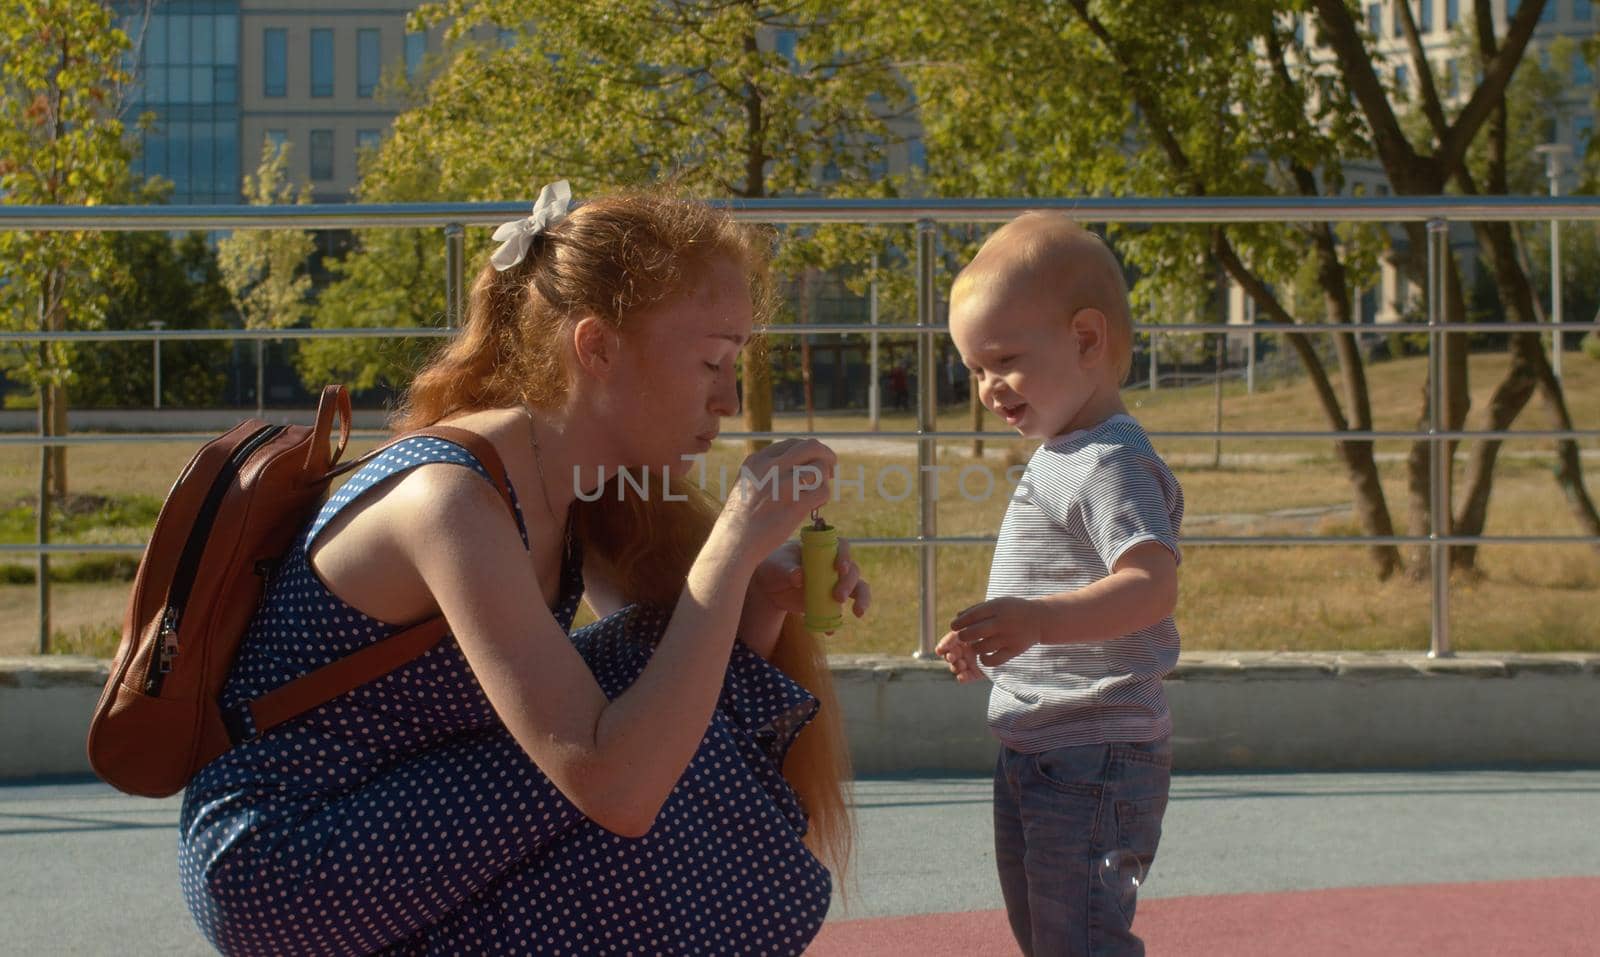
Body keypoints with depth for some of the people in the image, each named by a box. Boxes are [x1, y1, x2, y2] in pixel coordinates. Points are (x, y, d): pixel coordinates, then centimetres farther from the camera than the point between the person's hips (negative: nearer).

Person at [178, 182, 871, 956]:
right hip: (275, 867, -9)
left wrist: (767, 599, -14)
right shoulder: (455, 500, -27)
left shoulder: (579, 486, 0)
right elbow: (616, 785, -35)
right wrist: (735, 544, -30)